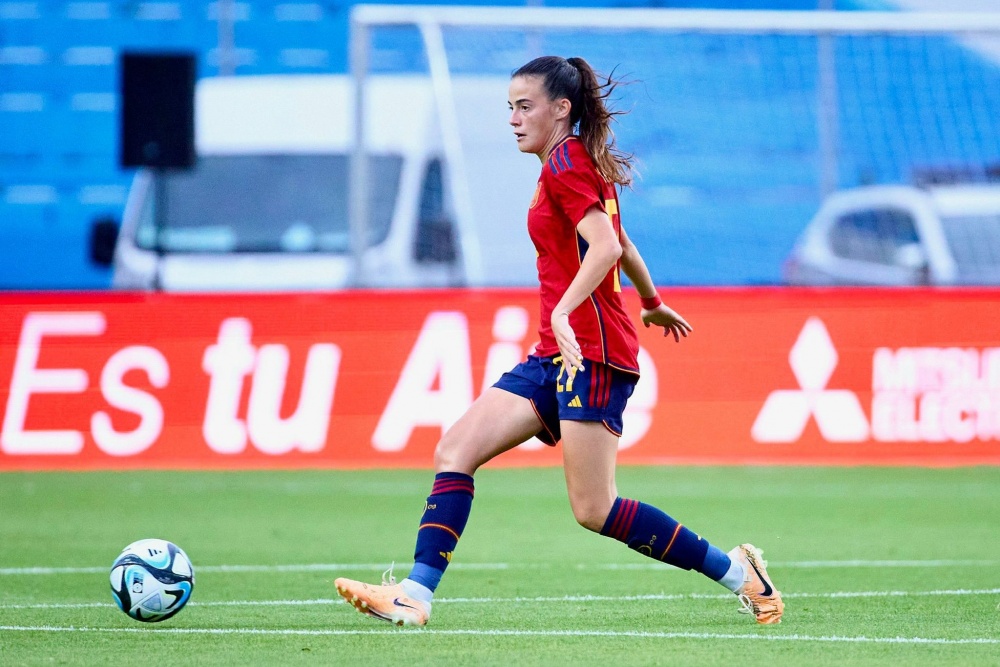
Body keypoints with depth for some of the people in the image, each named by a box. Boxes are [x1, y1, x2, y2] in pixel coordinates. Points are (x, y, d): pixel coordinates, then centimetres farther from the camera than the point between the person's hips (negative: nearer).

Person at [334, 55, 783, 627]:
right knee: (454, 452, -3)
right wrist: (653, 304, 47)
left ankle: (737, 573, 1)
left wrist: (563, 311, -36)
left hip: (593, 350, -10)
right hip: (557, 355, 10)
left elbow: (606, 246, -24)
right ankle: (415, 594, -10)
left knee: (595, 510, -10)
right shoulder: (582, 165, 18)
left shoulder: (565, 165, -10)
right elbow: (621, 245, 32)